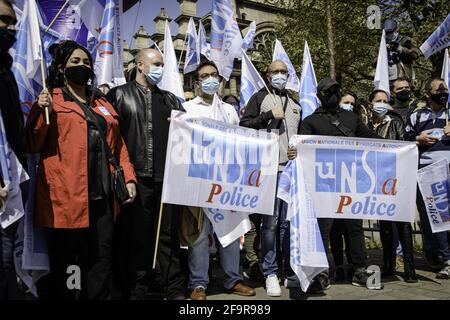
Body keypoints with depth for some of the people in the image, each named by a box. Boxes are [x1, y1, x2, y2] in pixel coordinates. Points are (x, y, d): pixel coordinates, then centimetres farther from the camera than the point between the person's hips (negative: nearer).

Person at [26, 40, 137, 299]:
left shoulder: (103, 104, 21)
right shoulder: (50, 100, 6)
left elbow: (118, 145, 19)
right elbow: (33, 145, -2)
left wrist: (128, 177, 8)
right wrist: (42, 113, -16)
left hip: (102, 195, 5)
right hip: (67, 195, -4)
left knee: (101, 262, 9)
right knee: (63, 264, 3)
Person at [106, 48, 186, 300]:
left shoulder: (170, 100, 20)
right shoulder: (120, 95, 6)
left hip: (167, 177, 4)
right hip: (135, 177, -3)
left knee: (169, 234, 8)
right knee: (136, 236, 4)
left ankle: (174, 288, 18)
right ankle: (136, 290, 16)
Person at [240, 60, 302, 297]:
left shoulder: (295, 104, 22)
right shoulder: (260, 98, 8)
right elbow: (244, 125, -2)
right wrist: (268, 116, -11)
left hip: (293, 169, 5)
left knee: (290, 221, 7)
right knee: (270, 222, -4)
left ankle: (291, 270, 17)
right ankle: (270, 273, 5)